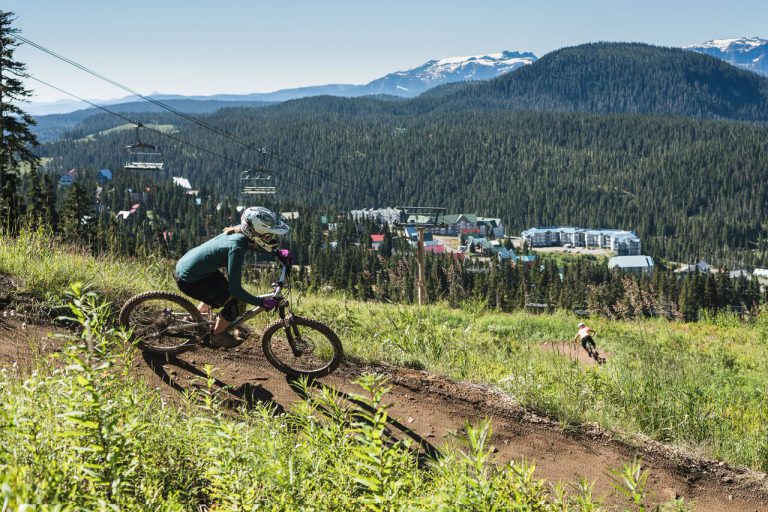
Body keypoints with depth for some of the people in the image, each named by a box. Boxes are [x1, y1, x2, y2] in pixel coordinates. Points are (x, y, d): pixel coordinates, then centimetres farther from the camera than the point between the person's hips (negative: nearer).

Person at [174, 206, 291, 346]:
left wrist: (278, 252, 4)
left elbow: (254, 245, 18)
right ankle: (216, 336, 18)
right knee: (234, 303, -6)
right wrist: (262, 303, -22)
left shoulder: (239, 233, -7)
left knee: (223, 291, 28)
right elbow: (236, 289, -29)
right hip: (188, 281, -9)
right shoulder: (237, 248, -31)